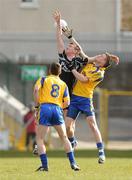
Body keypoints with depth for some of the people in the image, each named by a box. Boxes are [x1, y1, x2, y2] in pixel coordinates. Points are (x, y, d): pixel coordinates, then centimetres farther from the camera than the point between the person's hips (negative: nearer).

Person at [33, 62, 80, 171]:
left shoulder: (44, 79, 14)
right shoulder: (63, 84, 21)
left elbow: (36, 90, -6)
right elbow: (67, 103, 10)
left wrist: (37, 106, 0)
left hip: (45, 108, -2)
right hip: (58, 109, 2)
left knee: (39, 139, 5)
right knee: (64, 138, 13)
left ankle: (44, 165, -6)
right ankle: (73, 163, 5)